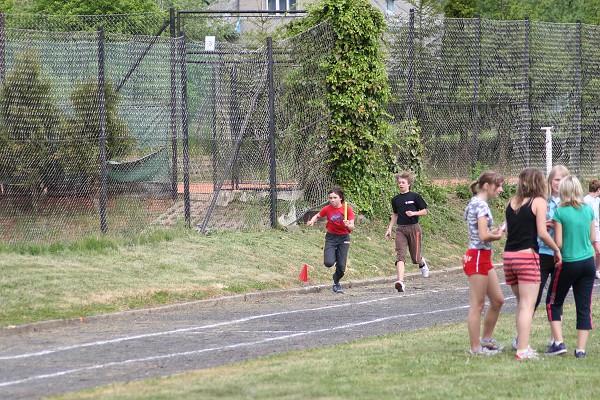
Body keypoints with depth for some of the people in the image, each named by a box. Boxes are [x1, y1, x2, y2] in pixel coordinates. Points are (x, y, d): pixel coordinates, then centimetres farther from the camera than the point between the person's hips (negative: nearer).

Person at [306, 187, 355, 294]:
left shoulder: (347, 209, -11)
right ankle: (333, 255, 19)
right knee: (329, 263, -20)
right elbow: (317, 216, 12)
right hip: (331, 237, 1)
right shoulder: (327, 209, -7)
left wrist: (348, 225, -36)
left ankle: (336, 283, 28)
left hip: (344, 238, -1)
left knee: (341, 266, -4)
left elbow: (352, 227, -12)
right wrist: (312, 221, -10)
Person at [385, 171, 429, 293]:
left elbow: (424, 211, 1)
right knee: (400, 255, -14)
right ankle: (400, 282, -25)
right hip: (400, 229, 3)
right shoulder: (396, 199, 10)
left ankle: (422, 263, 44)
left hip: (413, 228, -3)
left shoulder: (415, 197, -2)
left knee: (415, 257, 5)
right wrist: (389, 228, 15)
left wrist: (414, 213, -16)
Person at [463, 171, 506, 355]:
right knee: (477, 305, -2)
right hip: (478, 257, -10)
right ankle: (476, 347, 5)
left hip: (484, 258, 10)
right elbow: (483, 236, -23)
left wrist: (496, 231, 4)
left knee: (497, 300, 17)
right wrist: (498, 235, -5)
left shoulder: (475, 203, 14)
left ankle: (486, 339, 28)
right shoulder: (481, 205, -17)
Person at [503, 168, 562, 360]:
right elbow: (542, 233, -10)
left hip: (509, 256, 6)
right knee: (528, 305, -5)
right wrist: (557, 249, 4)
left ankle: (522, 344, 19)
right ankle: (523, 350, -10)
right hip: (527, 256, -6)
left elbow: (508, 230, 14)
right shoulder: (538, 202, -4)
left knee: (521, 303, 18)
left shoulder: (512, 202, 12)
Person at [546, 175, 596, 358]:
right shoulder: (589, 210, 2)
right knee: (584, 307, 6)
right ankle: (581, 349, 3)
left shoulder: (560, 212, -11)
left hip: (568, 263, -4)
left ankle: (559, 342, 2)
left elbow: (558, 243, -13)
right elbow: (593, 238, 10)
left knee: (553, 303, 12)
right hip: (588, 262, 4)